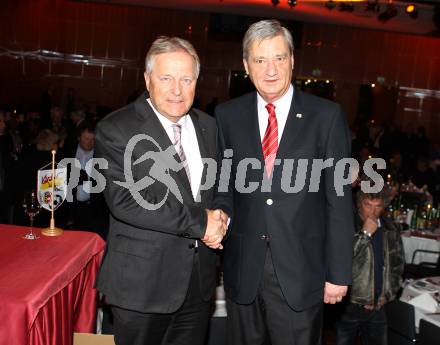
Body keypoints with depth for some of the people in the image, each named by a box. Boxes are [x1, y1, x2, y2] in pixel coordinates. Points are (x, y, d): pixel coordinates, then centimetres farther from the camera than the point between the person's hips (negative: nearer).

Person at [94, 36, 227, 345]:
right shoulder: (116, 130, -12)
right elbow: (124, 199, -22)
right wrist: (198, 221, -19)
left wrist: (218, 219, -7)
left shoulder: (208, 126, 7)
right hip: (142, 284, -5)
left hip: (199, 281, 5)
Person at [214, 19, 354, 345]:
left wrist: (339, 272, -4)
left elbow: (338, 198, -4)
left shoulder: (327, 115, -4)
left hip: (301, 269, -2)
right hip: (243, 266, 2)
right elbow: (223, 183, 9)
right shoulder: (227, 115, 2)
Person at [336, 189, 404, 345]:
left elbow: (398, 264, 14)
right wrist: (365, 233, -19)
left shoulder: (390, 231, 5)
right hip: (349, 307, -4)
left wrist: (388, 294, 7)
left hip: (378, 307, 4)